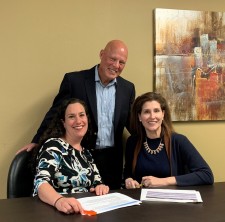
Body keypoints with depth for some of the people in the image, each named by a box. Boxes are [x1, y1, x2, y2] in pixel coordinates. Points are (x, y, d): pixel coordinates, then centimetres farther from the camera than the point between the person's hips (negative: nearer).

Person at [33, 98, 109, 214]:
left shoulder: (86, 153, 13)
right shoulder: (53, 146, -7)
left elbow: (97, 183, 14)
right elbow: (41, 183, -21)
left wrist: (101, 187, -9)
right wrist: (59, 200, -41)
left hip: (83, 211, 6)